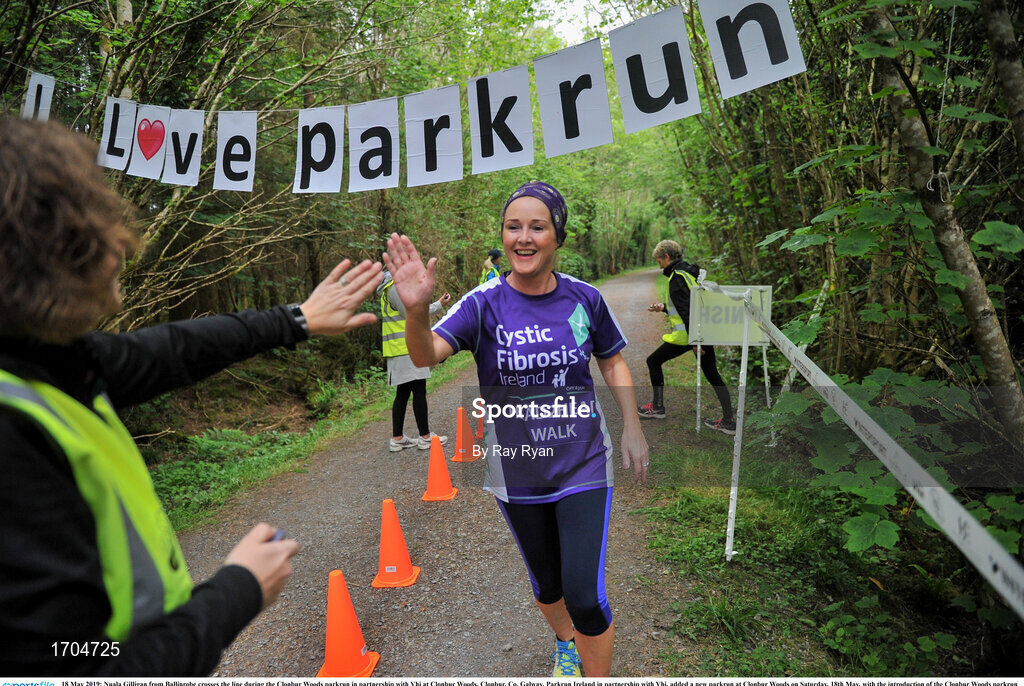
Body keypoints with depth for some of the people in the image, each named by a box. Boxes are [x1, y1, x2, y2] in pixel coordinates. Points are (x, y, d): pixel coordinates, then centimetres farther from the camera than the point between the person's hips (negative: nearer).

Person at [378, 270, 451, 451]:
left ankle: (397, 438, 15)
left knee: (403, 393, 12)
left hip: (399, 350, 10)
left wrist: (438, 304, 17)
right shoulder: (396, 287, -13)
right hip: (408, 349, -10)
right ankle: (425, 437, 4)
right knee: (419, 392, -4)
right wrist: (438, 306, -6)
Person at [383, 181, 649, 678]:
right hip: (516, 473, 1)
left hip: (583, 466, 0)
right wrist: (417, 311, -49)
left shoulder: (585, 299, -8)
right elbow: (427, 354, -29)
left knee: (586, 596, -5)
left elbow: (613, 362, 8)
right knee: (547, 584, 21)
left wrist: (632, 428, 3)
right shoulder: (484, 304, -13)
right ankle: (565, 645, 54)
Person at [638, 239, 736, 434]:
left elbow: (687, 310, -20)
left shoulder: (677, 277, -14)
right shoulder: (689, 272, 16)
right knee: (712, 375, 11)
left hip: (688, 333, -9)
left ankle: (657, 407, 20)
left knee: (653, 361, 9)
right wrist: (663, 307, 22)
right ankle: (728, 422, 11)